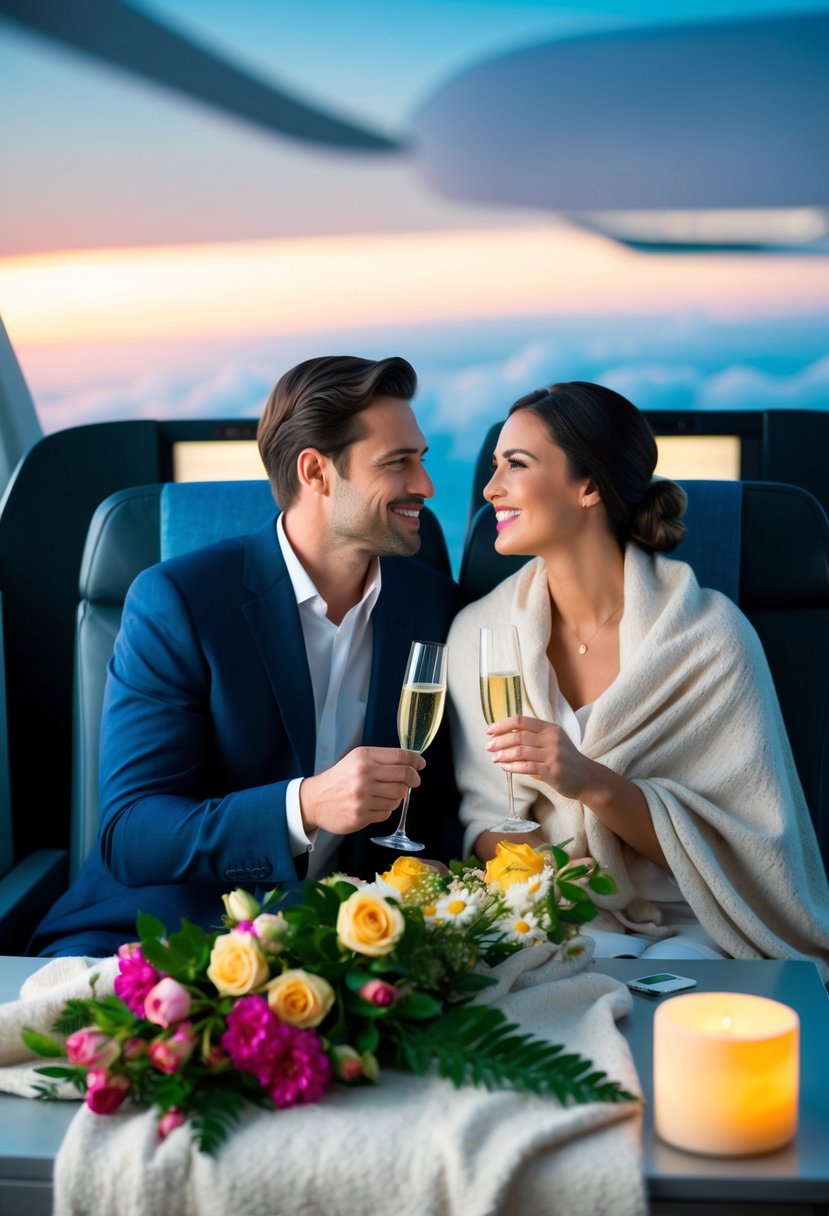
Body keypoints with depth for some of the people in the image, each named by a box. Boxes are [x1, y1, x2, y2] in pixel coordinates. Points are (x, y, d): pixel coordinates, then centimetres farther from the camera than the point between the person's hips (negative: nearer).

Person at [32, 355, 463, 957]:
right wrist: (305, 807, -30)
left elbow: (439, 802, 11)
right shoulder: (173, 601, -9)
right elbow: (128, 837, -15)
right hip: (160, 930, -3)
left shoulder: (435, 604, 5)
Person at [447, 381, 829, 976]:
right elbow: (487, 815, 5)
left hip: (686, 929, -3)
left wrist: (593, 783, -23)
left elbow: (739, 845, -7)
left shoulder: (709, 632, -8)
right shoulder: (478, 631, 3)